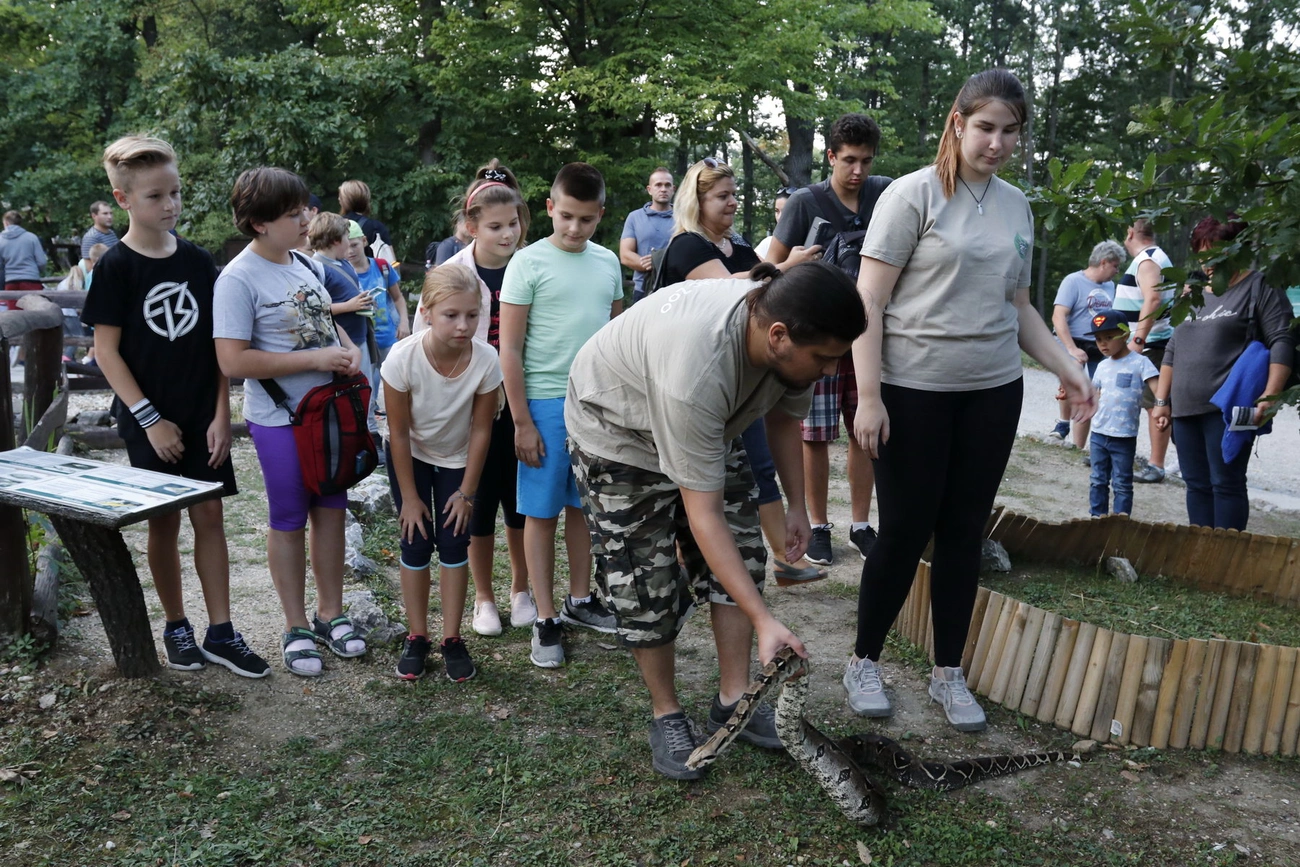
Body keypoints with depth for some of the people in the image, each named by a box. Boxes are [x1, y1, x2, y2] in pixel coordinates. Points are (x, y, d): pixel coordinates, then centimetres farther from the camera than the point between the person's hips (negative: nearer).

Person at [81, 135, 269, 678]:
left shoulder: (198, 261, 3)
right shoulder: (116, 268, -7)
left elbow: (218, 342, 4)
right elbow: (106, 351, -8)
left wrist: (221, 415, -2)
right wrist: (150, 419, -13)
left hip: (203, 416, 3)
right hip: (150, 421, -3)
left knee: (209, 516, 5)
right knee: (163, 523, 7)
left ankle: (220, 632, 13)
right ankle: (176, 627, 23)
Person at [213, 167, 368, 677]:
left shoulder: (308, 265, 8)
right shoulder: (239, 280, -15)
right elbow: (234, 361, -21)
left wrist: (348, 348, -1)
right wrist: (315, 359, -22)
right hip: (280, 421, -6)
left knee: (330, 511, 13)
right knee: (289, 521, 6)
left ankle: (330, 614, 28)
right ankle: (296, 628, 21)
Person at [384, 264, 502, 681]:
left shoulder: (486, 359, -29)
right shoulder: (403, 358, -32)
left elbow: (480, 431, -16)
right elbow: (399, 432, -20)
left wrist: (466, 492, -10)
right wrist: (409, 497, -13)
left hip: (457, 460, 1)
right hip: (410, 458, -1)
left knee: (454, 543, -1)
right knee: (416, 544, -1)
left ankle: (452, 640, 12)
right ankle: (416, 638, 15)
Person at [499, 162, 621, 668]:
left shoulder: (607, 262, 8)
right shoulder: (529, 263, -6)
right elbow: (509, 349, -7)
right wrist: (522, 422, -10)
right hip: (547, 402, -4)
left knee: (585, 505, 13)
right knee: (542, 512, 3)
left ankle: (580, 600, 30)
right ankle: (545, 621, 13)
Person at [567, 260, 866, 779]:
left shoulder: (794, 337, -22)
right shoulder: (696, 369, -45)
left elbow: (783, 417, 2)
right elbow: (703, 517, -41)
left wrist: (796, 505, 3)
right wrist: (765, 621, -39)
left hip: (707, 428, 7)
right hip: (620, 435, -6)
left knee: (742, 557, -1)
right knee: (646, 584, -8)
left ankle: (733, 701, 11)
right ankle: (666, 714, 13)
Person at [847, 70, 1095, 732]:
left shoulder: (1016, 207, 11)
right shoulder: (913, 194, -7)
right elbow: (870, 302, -10)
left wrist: (1067, 369, 8)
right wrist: (868, 397, -16)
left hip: (993, 392, 5)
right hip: (914, 391, -5)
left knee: (964, 533, 10)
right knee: (904, 532, 0)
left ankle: (948, 673, 23)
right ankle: (864, 662, 20)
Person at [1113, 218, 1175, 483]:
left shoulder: (1147, 260, -13)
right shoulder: (1152, 258, 20)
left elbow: (1153, 299, -28)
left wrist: (1138, 340, -32)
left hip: (1150, 346, -11)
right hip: (1147, 345, 11)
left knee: (1155, 405, -9)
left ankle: (1156, 466, -8)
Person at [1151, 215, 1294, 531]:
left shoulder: (1259, 286, 0)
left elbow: (1282, 342, -9)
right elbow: (1172, 351, 23)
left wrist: (1269, 398, -19)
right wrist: (1162, 401, 17)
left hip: (1228, 407, -7)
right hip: (1186, 409, 7)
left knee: (1226, 483, -6)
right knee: (1197, 485, 8)